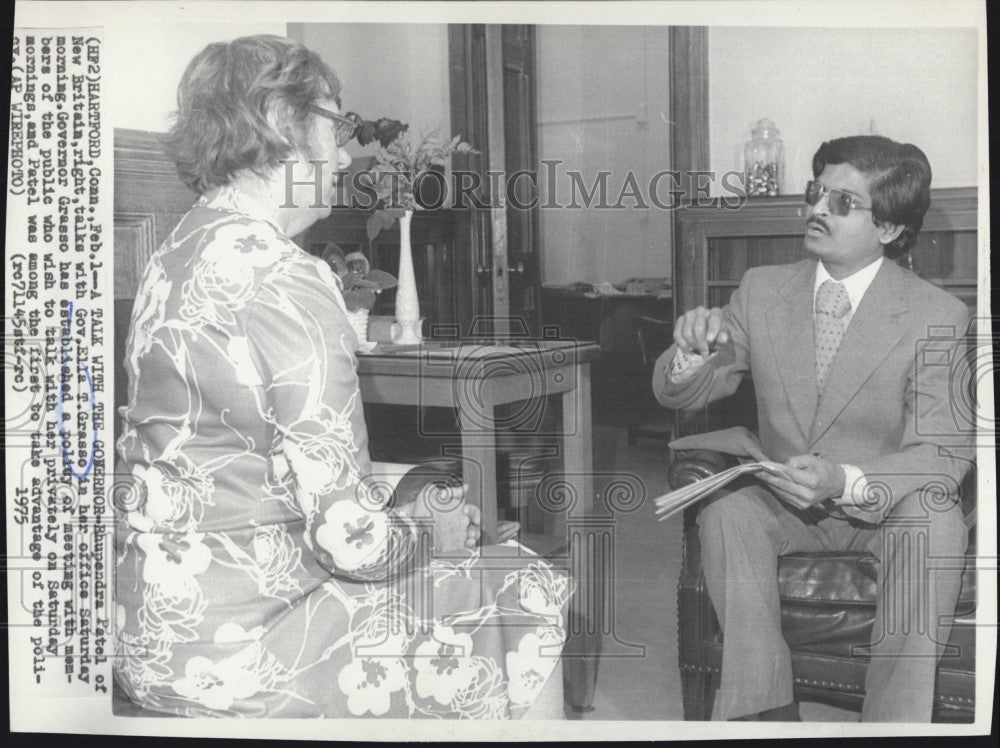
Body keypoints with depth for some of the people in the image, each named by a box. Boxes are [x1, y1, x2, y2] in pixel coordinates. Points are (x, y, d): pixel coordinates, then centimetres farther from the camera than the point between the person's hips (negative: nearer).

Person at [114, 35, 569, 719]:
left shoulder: (177, 258, 8)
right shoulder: (287, 284, -21)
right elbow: (350, 541, -22)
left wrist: (402, 490, 12)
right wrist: (426, 533, -1)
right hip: (236, 654, -9)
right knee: (534, 601, 6)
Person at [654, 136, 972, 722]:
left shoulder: (938, 317, -10)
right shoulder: (762, 289, 0)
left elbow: (942, 457, -14)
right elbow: (680, 395, 4)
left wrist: (846, 482, -33)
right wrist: (691, 351, -21)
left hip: (884, 509, -2)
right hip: (784, 504, 2)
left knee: (936, 519, -33)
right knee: (725, 509, -28)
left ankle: (898, 719, -22)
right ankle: (767, 707, -22)